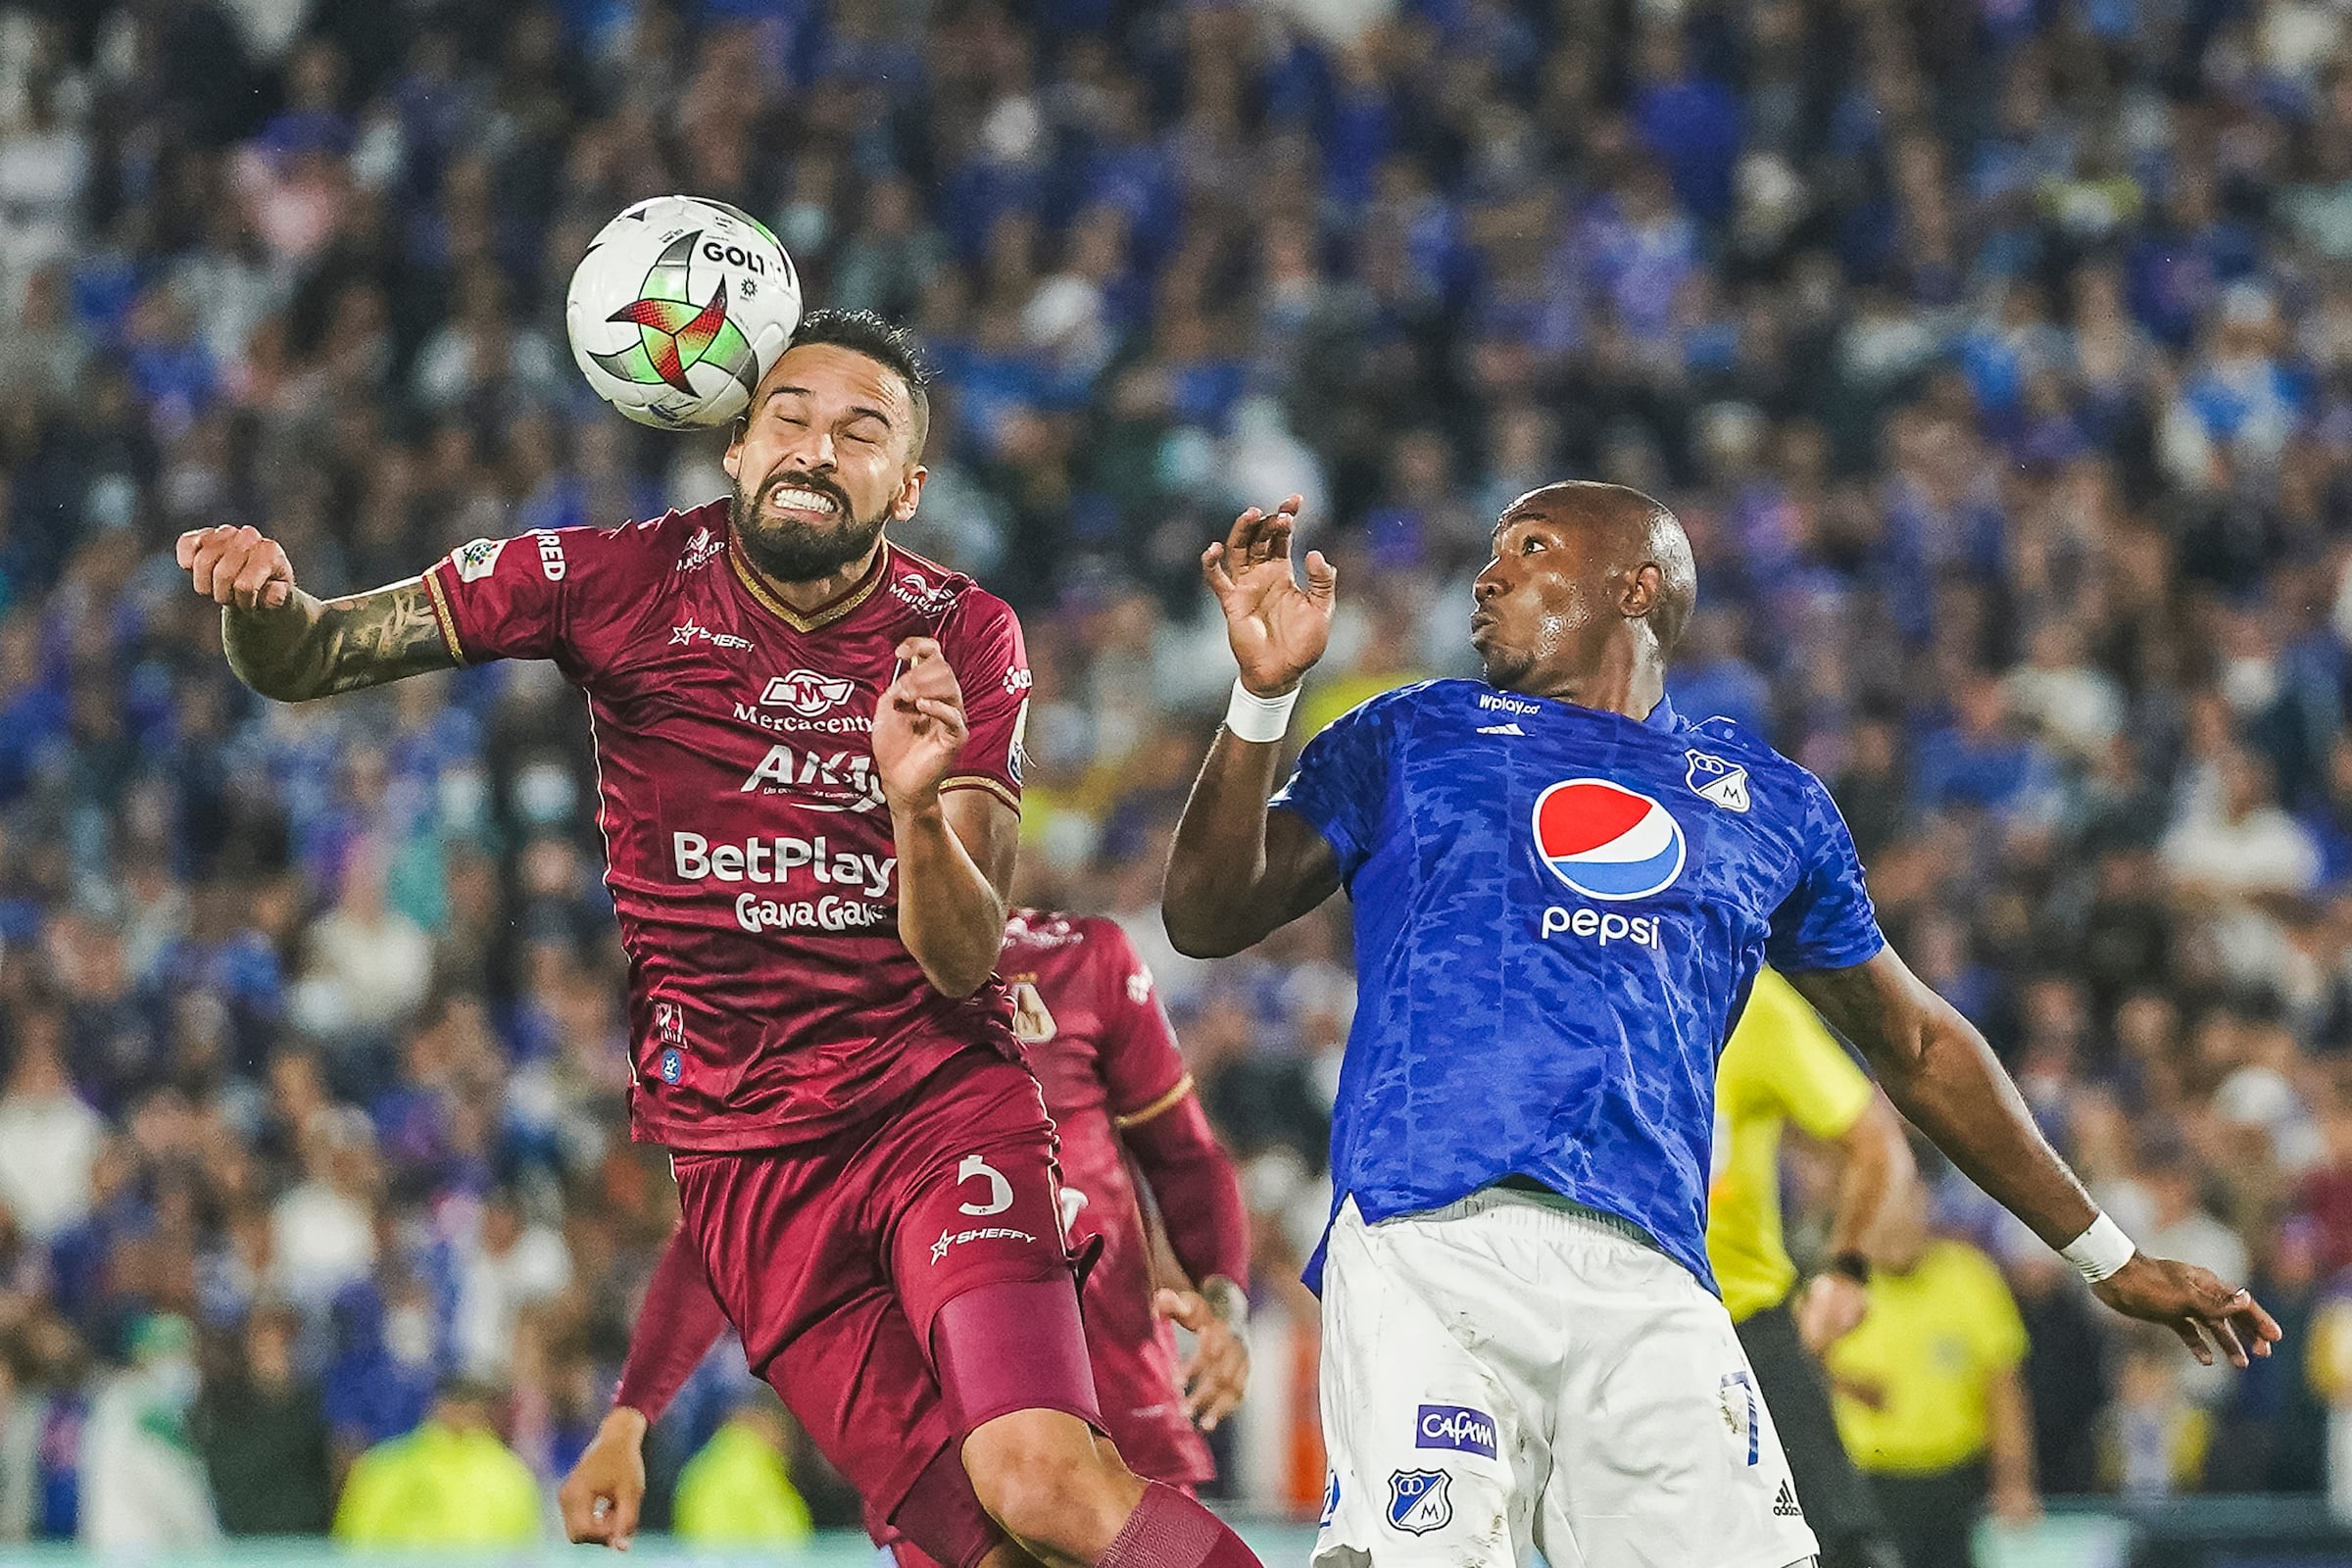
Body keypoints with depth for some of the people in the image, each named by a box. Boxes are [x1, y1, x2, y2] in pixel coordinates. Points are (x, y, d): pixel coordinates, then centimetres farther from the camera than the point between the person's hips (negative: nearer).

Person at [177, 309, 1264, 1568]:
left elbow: (964, 963, -10)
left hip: (940, 1099, -1)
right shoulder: (622, 581, -5)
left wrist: (920, 809, -31)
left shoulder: (964, 642, -3)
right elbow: (301, 660, -3)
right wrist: (260, 600, -27)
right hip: (739, 1154, 1)